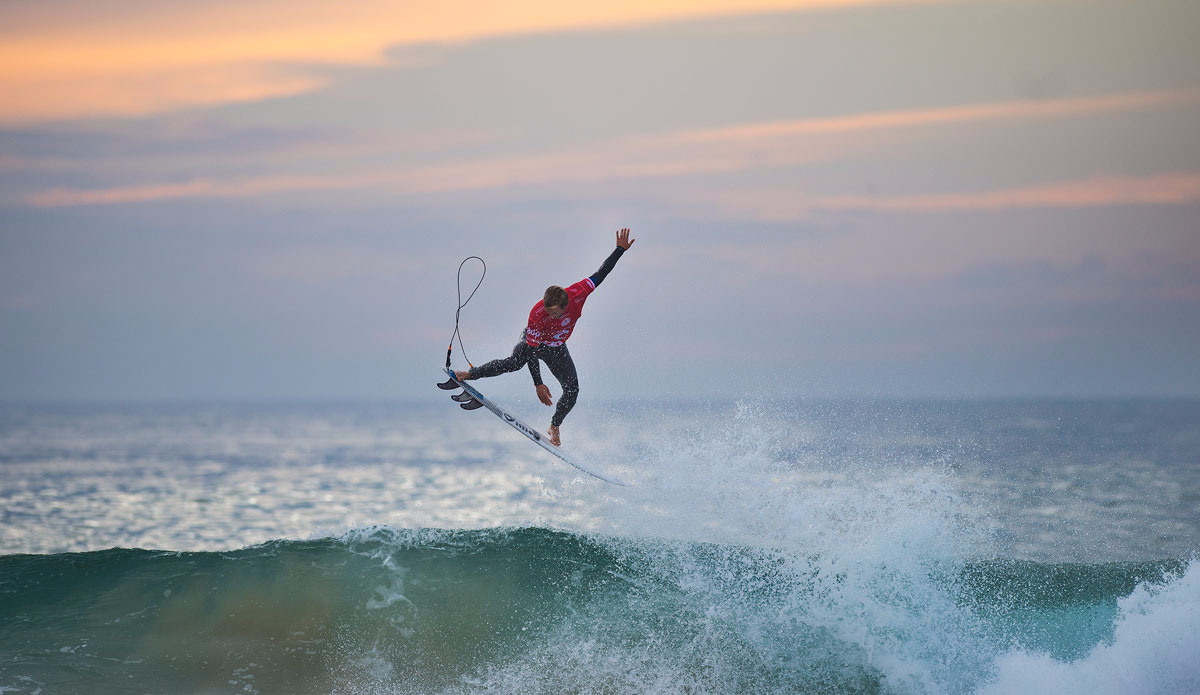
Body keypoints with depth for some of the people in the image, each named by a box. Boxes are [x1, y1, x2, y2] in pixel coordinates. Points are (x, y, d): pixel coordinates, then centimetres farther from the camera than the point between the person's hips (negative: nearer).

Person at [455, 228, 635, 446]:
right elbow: (532, 349, -32)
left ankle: (554, 427, 18)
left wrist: (620, 250, -20)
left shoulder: (577, 294, -33)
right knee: (515, 362, -36)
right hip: (533, 343, -4)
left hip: (556, 349, 4)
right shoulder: (537, 315, -38)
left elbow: (600, 274, -20)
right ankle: (467, 375, -29)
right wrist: (538, 384, -32)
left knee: (572, 390, -7)